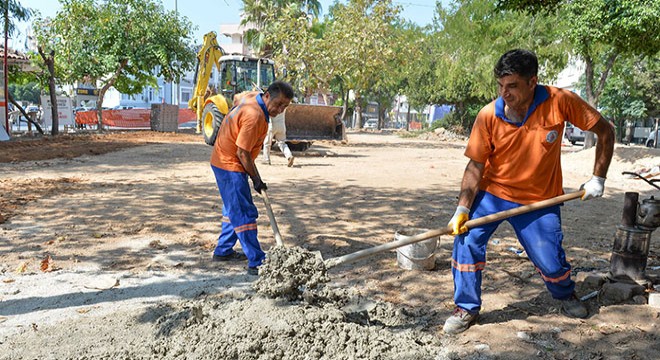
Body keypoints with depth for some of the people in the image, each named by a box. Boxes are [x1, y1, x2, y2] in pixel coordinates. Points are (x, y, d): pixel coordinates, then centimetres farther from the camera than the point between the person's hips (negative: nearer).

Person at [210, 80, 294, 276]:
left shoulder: (252, 96, 1)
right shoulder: (254, 116, -28)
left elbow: (236, 100, 25)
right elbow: (242, 153, -25)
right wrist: (256, 179, -14)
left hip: (223, 161, 10)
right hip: (230, 166, -10)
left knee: (234, 209, 19)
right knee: (244, 214, -10)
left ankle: (223, 251, 30)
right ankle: (256, 262, -9)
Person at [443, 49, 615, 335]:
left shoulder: (559, 102, -18)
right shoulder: (489, 116, -17)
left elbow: (605, 131, -5)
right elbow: (476, 165, -11)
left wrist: (598, 178, -7)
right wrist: (463, 208, -20)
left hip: (540, 199, 0)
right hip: (492, 192, 1)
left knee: (551, 263, 0)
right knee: (467, 240, -17)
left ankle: (566, 295, 39)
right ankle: (466, 309, 4)